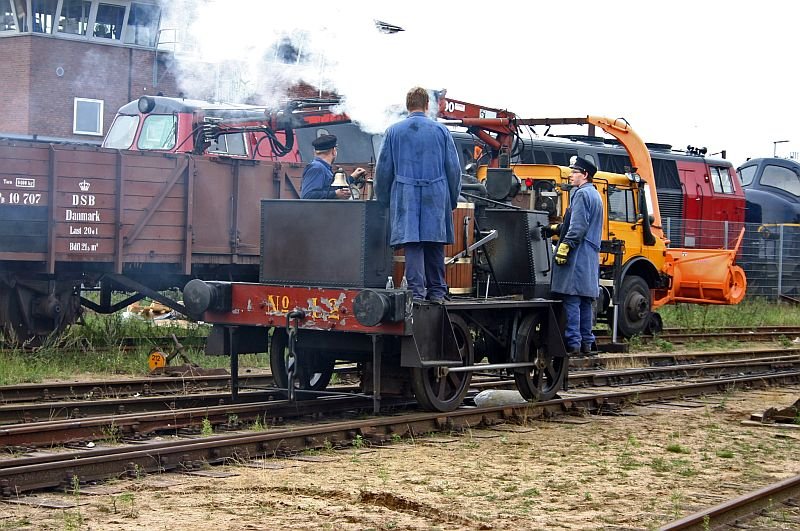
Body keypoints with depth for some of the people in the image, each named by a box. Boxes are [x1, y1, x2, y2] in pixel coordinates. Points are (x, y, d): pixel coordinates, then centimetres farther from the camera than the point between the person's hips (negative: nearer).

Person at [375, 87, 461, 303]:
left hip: (406, 197, -1)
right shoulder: (441, 131, 3)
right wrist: (453, 200, 16)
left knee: (412, 243, -3)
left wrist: (384, 200, 16)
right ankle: (437, 291, 13)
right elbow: (454, 169, 6)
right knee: (435, 244, 8)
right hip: (436, 196, 1)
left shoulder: (394, 131, 2)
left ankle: (416, 290, -10)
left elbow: (383, 170, 5)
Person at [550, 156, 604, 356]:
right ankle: (586, 342, 13)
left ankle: (573, 342, -14)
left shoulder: (582, 194, -9)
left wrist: (564, 246, -19)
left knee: (571, 300, -11)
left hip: (577, 255, -10)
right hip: (591, 256, 10)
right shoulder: (595, 195, 21)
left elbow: (578, 226, -18)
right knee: (585, 301, 11)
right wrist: (560, 228, 22)